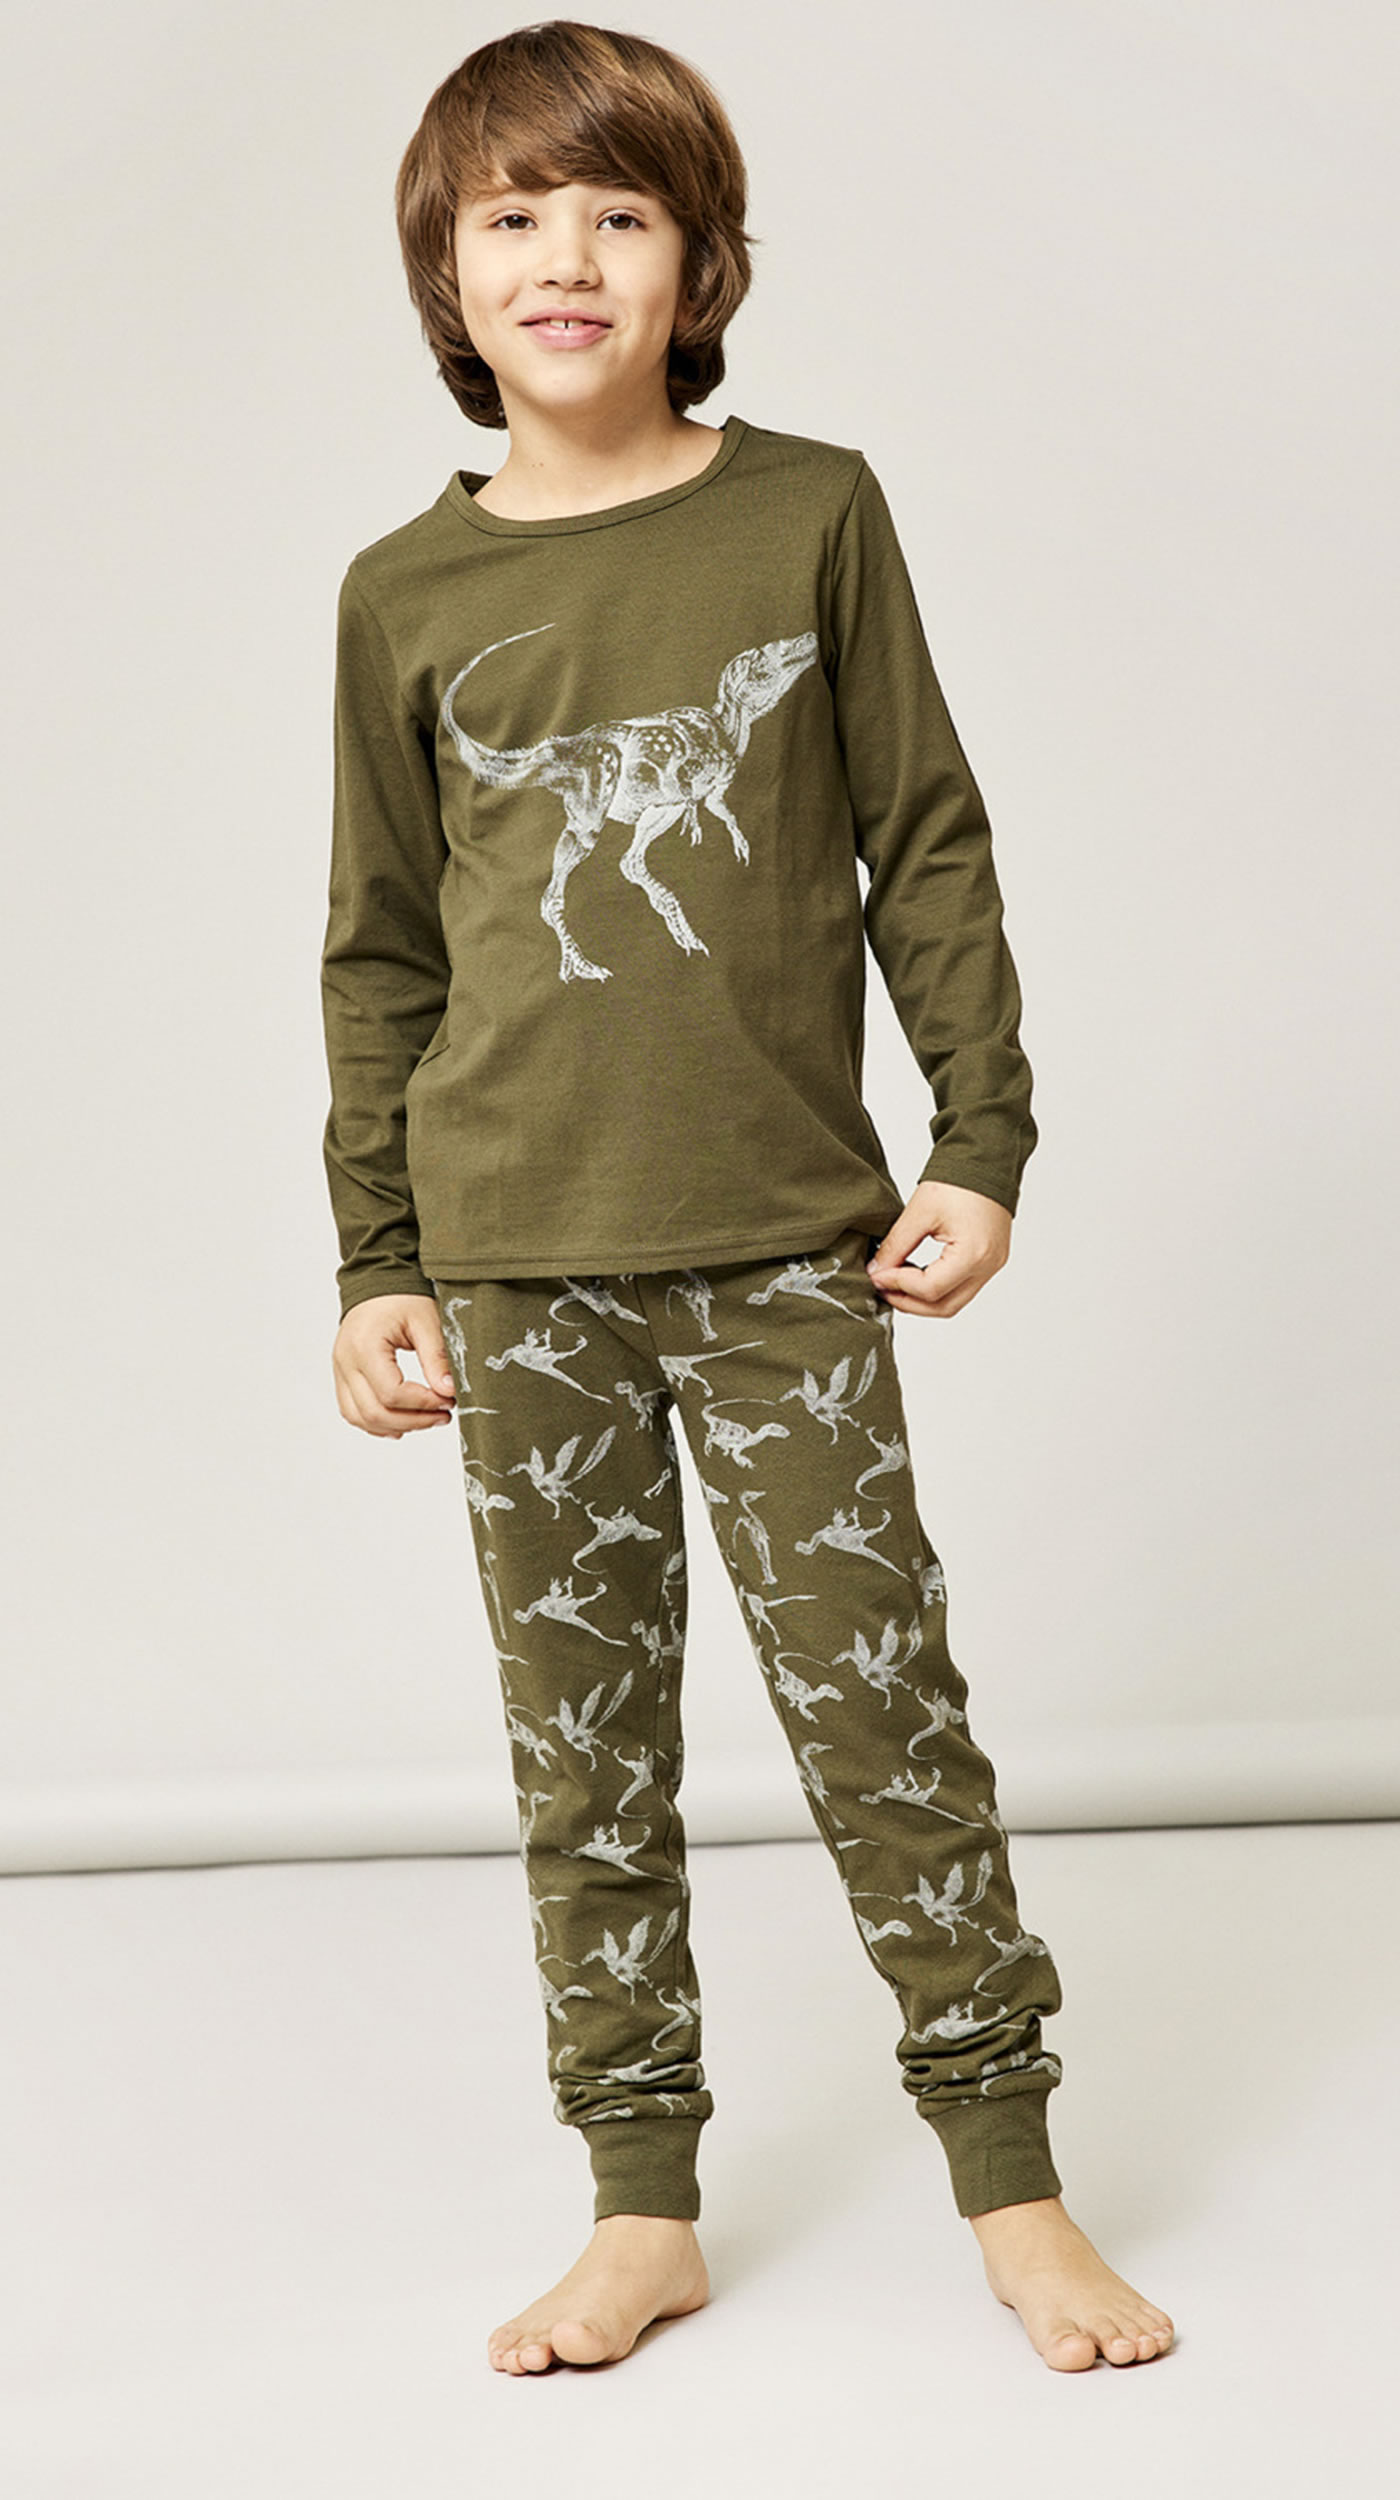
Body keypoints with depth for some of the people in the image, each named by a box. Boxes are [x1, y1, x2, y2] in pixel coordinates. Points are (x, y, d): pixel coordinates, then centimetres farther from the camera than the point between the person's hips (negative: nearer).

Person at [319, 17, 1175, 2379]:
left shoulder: (814, 513, 1)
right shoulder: (404, 593, 5)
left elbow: (929, 849, 5)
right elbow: (380, 953, 9)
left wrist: (981, 1141, 0)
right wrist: (378, 1258, 6)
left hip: (786, 1238, -2)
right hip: (518, 1257, 2)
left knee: (879, 1704, 1)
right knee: (582, 1740, 8)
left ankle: (1010, 2182, 17)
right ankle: (643, 2206, 21)